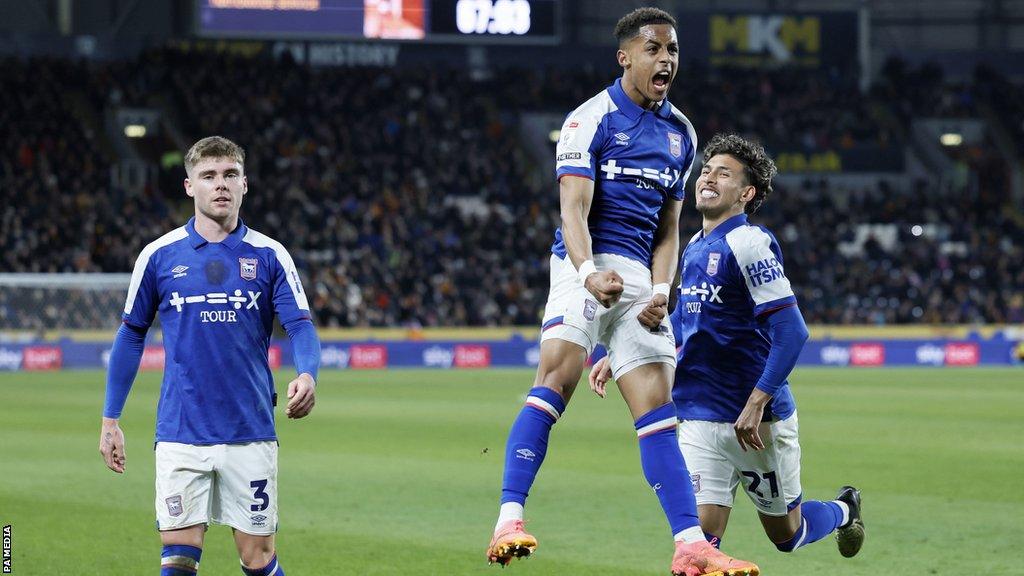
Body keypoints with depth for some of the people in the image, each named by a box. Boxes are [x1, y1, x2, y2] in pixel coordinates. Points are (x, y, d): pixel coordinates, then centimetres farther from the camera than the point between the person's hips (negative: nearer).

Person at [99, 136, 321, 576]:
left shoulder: (269, 256, 3)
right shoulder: (159, 255, 3)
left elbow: (300, 326, -4)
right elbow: (132, 334, 12)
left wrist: (307, 376, -26)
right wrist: (110, 420, 10)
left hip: (251, 435, 0)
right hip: (181, 435, 0)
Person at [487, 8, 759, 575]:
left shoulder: (681, 133, 18)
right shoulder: (590, 119, -3)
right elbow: (574, 211, -12)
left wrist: (661, 290, 3)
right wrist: (589, 272, -30)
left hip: (640, 274, 6)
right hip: (586, 264, -6)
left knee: (658, 409, 2)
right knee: (557, 374, -24)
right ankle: (509, 521, -29)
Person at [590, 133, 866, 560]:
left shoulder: (749, 243, -15)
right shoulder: (695, 248, 9)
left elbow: (791, 331, -20)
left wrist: (756, 405, -24)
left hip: (758, 423, -6)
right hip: (700, 420, 6)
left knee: (786, 534, 15)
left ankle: (843, 511, 44)